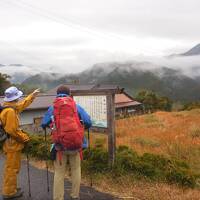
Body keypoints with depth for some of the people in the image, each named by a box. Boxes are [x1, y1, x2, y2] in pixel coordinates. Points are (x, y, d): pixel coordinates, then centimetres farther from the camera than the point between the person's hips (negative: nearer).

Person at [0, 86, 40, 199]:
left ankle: (10, 189, 33)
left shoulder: (11, 108, 8)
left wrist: (32, 95, 28)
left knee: (10, 168, 20)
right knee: (12, 168, 1)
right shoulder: (10, 111, -24)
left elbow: (22, 104, 25)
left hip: (12, 143, 10)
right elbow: (12, 130, -25)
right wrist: (25, 138, -13)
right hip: (13, 143, -10)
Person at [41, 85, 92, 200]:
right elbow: (88, 122, -1)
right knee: (76, 171, 17)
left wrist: (51, 125, 27)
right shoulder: (76, 106, 3)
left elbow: (44, 124, 5)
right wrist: (82, 128, 21)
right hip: (75, 144, 0)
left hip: (60, 145, 0)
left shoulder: (52, 108, 5)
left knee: (59, 173, 9)